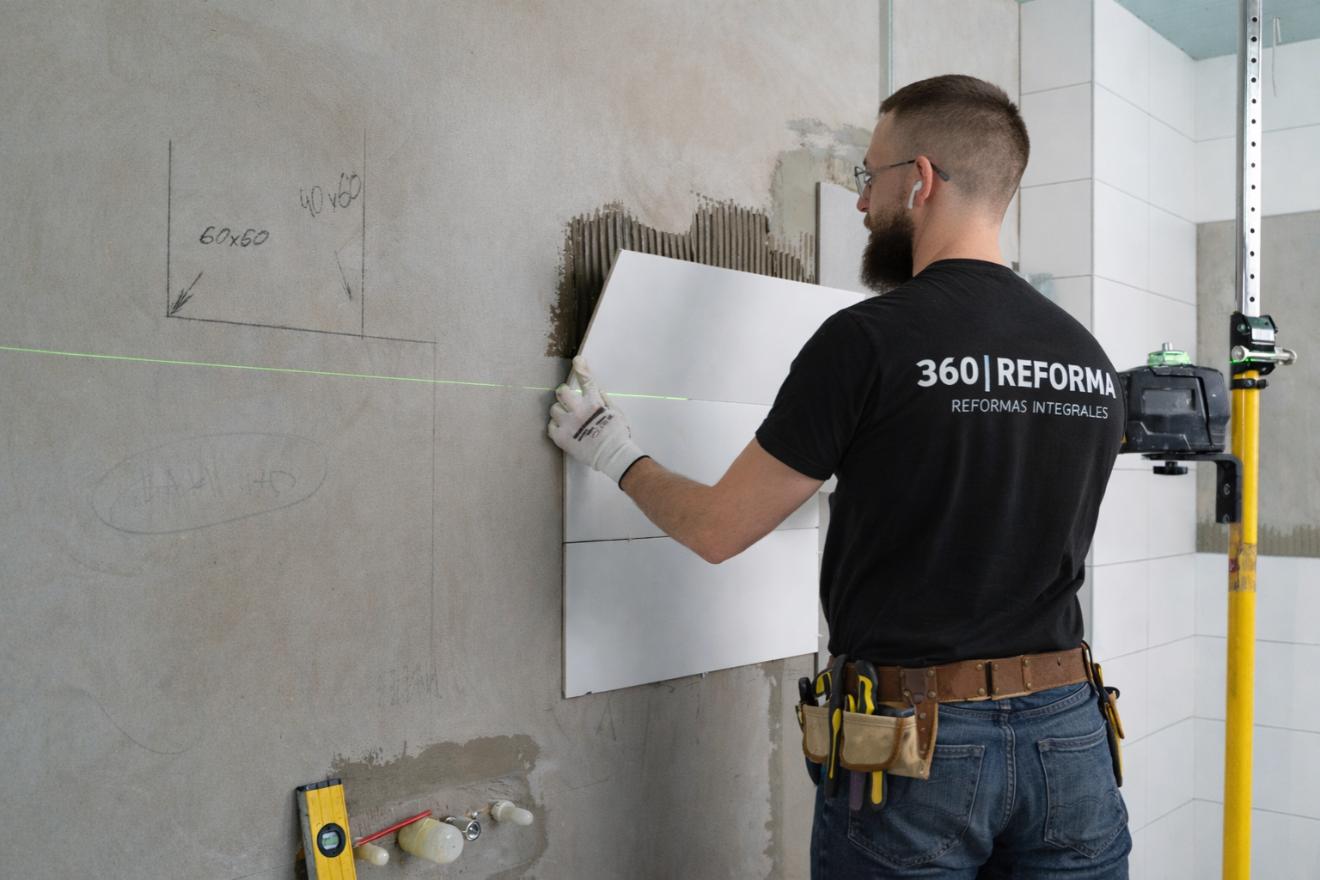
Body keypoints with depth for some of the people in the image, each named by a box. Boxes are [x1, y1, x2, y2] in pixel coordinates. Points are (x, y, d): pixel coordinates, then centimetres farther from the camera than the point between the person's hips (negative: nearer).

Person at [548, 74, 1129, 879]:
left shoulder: (869, 339, -15)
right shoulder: (1091, 359, 2)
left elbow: (718, 528, -8)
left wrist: (619, 457, 11)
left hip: (916, 747, -5)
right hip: (1069, 737, 5)